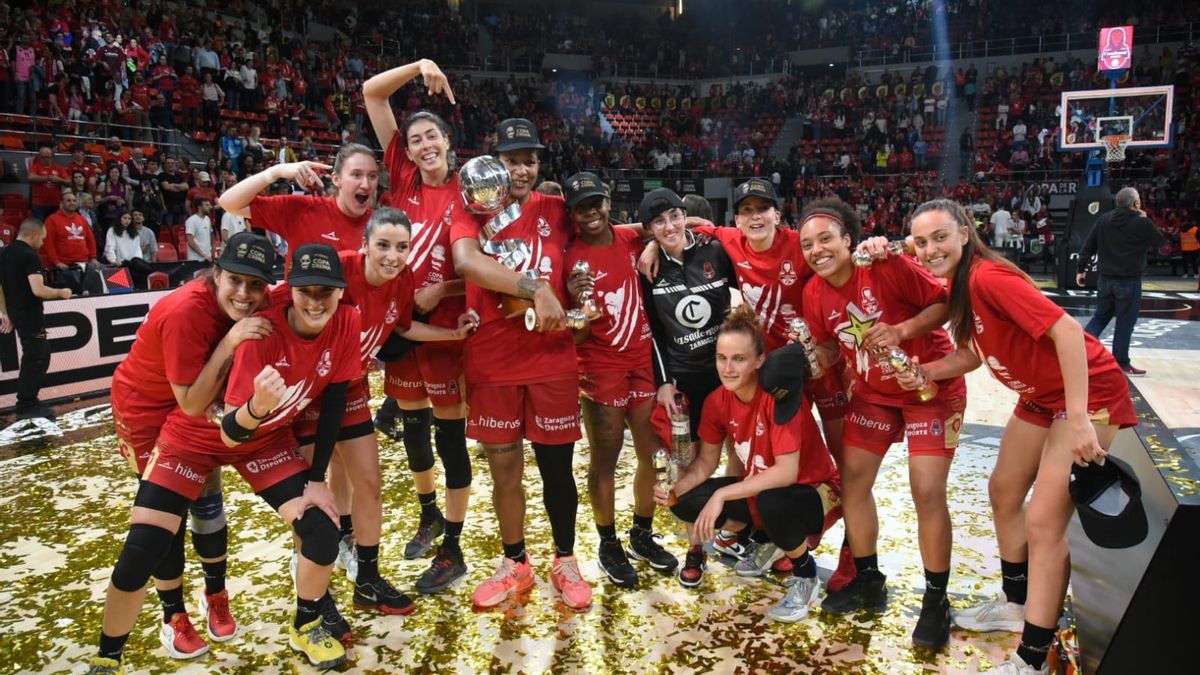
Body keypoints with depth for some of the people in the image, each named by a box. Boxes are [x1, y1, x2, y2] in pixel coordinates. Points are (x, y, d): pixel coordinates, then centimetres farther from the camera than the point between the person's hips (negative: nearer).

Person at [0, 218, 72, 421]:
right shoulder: (30, 256, -17)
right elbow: (38, 290, -26)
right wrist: (61, 293, -9)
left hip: (16, 315, 9)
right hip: (31, 317, -9)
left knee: (42, 354, 18)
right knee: (34, 360, 0)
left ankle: (29, 401, 23)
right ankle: (26, 406, 7)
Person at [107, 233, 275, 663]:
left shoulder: (255, 308, -18)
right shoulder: (185, 312, -37)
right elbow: (192, 404, -34)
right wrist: (231, 342, -41)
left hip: (200, 407, 5)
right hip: (146, 411, -5)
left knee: (208, 501, 10)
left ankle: (215, 597, 31)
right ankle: (174, 619, 20)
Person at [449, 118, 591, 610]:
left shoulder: (555, 211, 6)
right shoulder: (472, 210, -1)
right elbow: (465, 260, -21)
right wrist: (536, 288, -30)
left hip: (552, 359, 1)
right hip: (491, 362, 0)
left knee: (556, 465, 8)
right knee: (503, 466, 11)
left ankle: (565, 561, 29)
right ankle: (515, 565, 30)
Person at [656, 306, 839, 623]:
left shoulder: (779, 393, -28)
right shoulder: (717, 402, -10)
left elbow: (786, 472, -32)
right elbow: (706, 462, 0)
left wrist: (722, 495, -33)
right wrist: (675, 489, -19)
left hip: (813, 491, -6)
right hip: (761, 490, 6)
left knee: (771, 503, -38)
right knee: (687, 501, -10)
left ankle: (805, 574, -4)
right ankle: (769, 541, 14)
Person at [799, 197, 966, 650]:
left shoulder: (887, 265, -24)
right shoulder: (814, 293, -7)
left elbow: (947, 302, -20)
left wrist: (902, 330, -32)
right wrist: (814, 356, -16)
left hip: (932, 385, -6)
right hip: (873, 392, 6)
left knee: (927, 492, -10)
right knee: (852, 480, 5)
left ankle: (936, 601, 11)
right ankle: (868, 580, 25)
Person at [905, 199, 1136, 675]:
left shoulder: (988, 276, -26)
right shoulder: (959, 283, 1)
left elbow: (1066, 329, -31)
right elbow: (974, 352, 7)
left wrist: (1077, 419, -34)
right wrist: (924, 372, -10)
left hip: (1088, 393, -10)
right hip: (1040, 396, 10)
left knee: (1044, 521, -11)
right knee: (1003, 494, 18)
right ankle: (1017, 604, 37)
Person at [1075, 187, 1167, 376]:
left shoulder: (1103, 220, 3)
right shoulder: (1142, 222, -10)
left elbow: (1088, 247, 4)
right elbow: (1161, 241, 6)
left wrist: (1080, 269, 11)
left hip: (1105, 279, 5)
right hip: (1129, 281, -5)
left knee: (1100, 317, 18)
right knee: (1125, 322, 4)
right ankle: (1121, 364, 12)